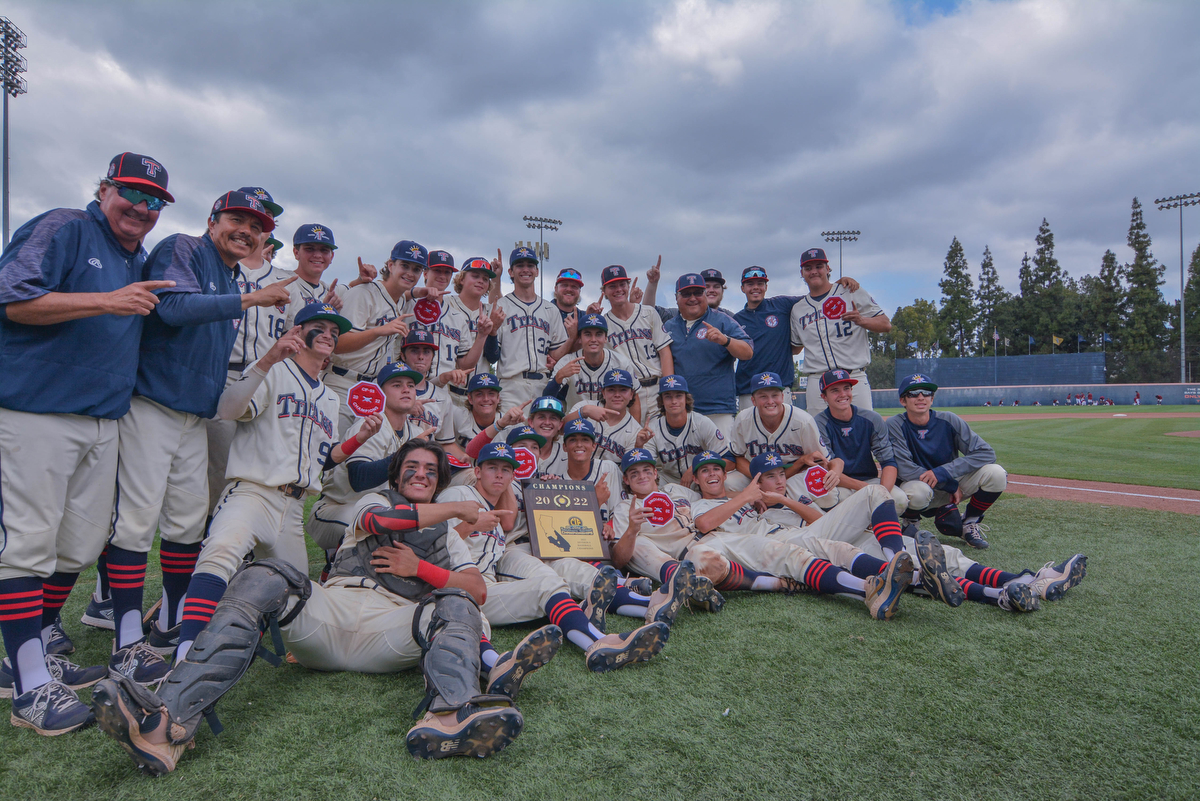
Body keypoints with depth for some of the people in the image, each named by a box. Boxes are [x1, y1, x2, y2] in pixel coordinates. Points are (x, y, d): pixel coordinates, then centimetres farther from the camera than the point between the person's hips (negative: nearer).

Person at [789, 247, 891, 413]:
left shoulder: (852, 292, 8)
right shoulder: (797, 309, 17)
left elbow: (886, 325, 4)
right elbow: (795, 348, 26)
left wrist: (861, 320, -15)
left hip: (854, 379, -2)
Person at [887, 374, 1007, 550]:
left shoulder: (948, 421, -11)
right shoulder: (895, 425, -17)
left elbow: (986, 453, -16)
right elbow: (905, 469, -23)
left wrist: (942, 472, -26)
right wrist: (952, 486, -21)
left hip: (952, 481, 3)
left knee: (996, 473, -21)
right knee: (917, 491, -39)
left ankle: (970, 522, 6)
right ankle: (909, 522, -1)